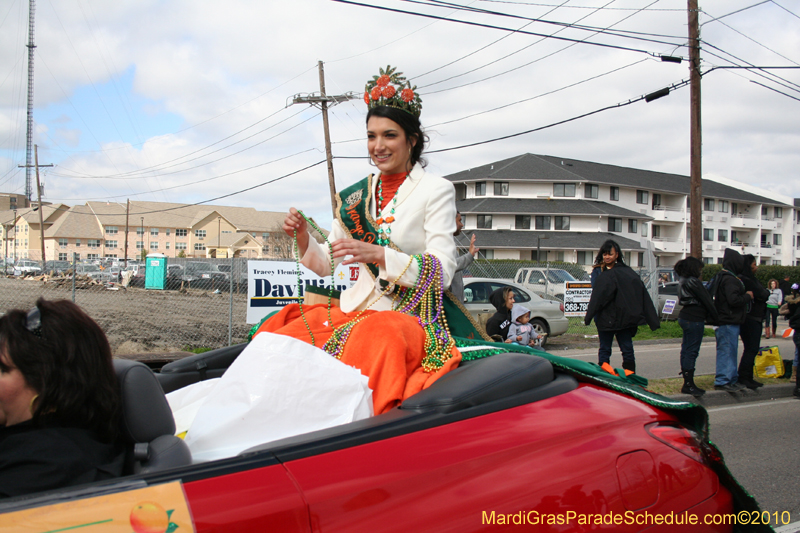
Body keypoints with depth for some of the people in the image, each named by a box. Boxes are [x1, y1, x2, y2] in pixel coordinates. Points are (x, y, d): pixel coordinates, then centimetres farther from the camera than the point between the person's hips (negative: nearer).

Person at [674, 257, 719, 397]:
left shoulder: (683, 281, 14)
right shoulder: (693, 282, -16)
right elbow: (706, 301, -12)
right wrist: (716, 318, -4)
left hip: (684, 317, 10)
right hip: (694, 319, -10)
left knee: (686, 350, 11)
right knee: (692, 351, -7)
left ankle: (687, 383, 16)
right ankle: (688, 384, -5)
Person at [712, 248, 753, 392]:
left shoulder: (723, 277, 15)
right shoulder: (730, 279, -18)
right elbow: (734, 300, -26)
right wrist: (748, 296, -10)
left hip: (729, 321, 11)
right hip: (729, 322, -11)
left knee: (730, 351, 16)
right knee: (727, 351, -8)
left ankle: (732, 379, 24)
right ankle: (722, 381, -6)